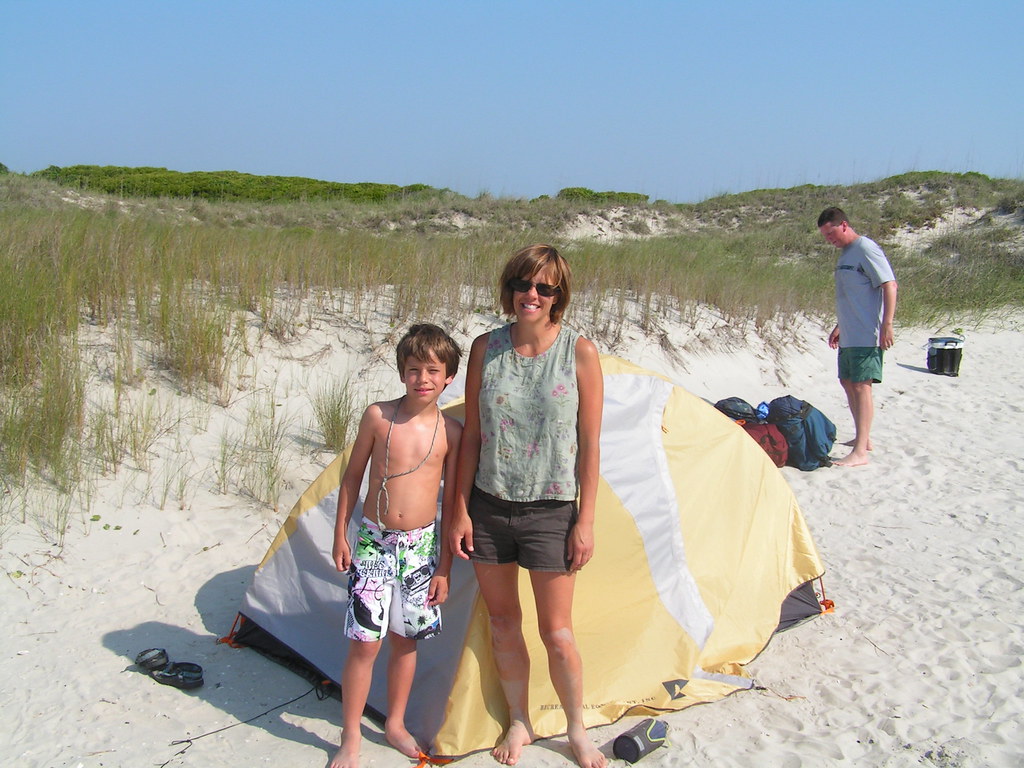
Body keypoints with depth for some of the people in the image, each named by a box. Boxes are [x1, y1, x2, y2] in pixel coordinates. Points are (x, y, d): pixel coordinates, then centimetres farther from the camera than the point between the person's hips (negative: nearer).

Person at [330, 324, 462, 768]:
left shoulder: (451, 432, -5)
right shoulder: (378, 417, -7)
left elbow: (452, 503, 0)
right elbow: (352, 478, 3)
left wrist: (444, 567, 0)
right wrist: (340, 536, 3)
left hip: (421, 547, 1)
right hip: (373, 543, -1)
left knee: (405, 640, 13)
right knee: (365, 643, -1)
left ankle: (395, 726, 32)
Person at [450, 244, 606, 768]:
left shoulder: (580, 353, -8)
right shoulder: (486, 349, -1)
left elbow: (590, 445, -5)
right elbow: (471, 436, 4)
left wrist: (586, 520, -7)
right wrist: (461, 509, 1)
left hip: (550, 511, -3)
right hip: (489, 508, 3)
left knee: (556, 632, 5)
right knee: (502, 623, 14)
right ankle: (519, 724, 35)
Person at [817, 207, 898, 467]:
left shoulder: (866, 248, -12)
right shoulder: (845, 253, 17)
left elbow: (890, 285, -18)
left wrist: (887, 324, -23)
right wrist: (839, 327, 26)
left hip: (866, 336, -10)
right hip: (849, 335, 10)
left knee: (861, 385, -11)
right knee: (848, 382, 14)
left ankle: (860, 452, -12)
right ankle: (863, 438, 26)